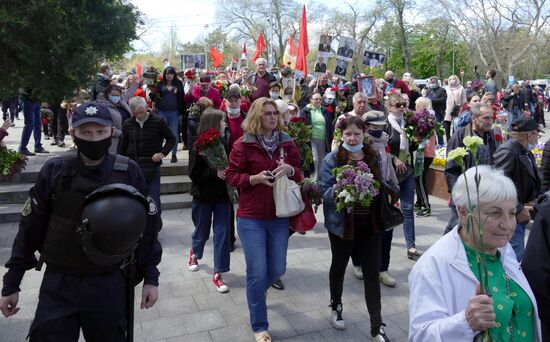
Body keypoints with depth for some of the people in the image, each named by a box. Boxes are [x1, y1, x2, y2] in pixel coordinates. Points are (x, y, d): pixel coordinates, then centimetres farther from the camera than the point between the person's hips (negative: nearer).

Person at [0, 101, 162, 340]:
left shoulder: (129, 172, -9)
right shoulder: (54, 171, -8)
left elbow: (147, 228, -1)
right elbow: (31, 228, 0)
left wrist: (151, 278, 0)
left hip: (109, 285, 0)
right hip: (58, 285, 0)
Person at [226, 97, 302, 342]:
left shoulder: (287, 143, 3)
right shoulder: (243, 144, -7)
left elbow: (298, 175, 10)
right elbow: (231, 176, -4)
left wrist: (290, 169, -13)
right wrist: (255, 178, -21)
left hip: (279, 216, 4)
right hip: (251, 217, -4)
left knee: (277, 269, 12)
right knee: (257, 272, 0)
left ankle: (256, 291, 48)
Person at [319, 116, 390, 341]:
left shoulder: (374, 157, 2)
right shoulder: (332, 159, -9)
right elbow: (324, 190, -12)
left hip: (370, 222, 2)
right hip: (342, 222, -2)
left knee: (372, 273, 4)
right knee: (339, 266, 18)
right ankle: (336, 307, 42)